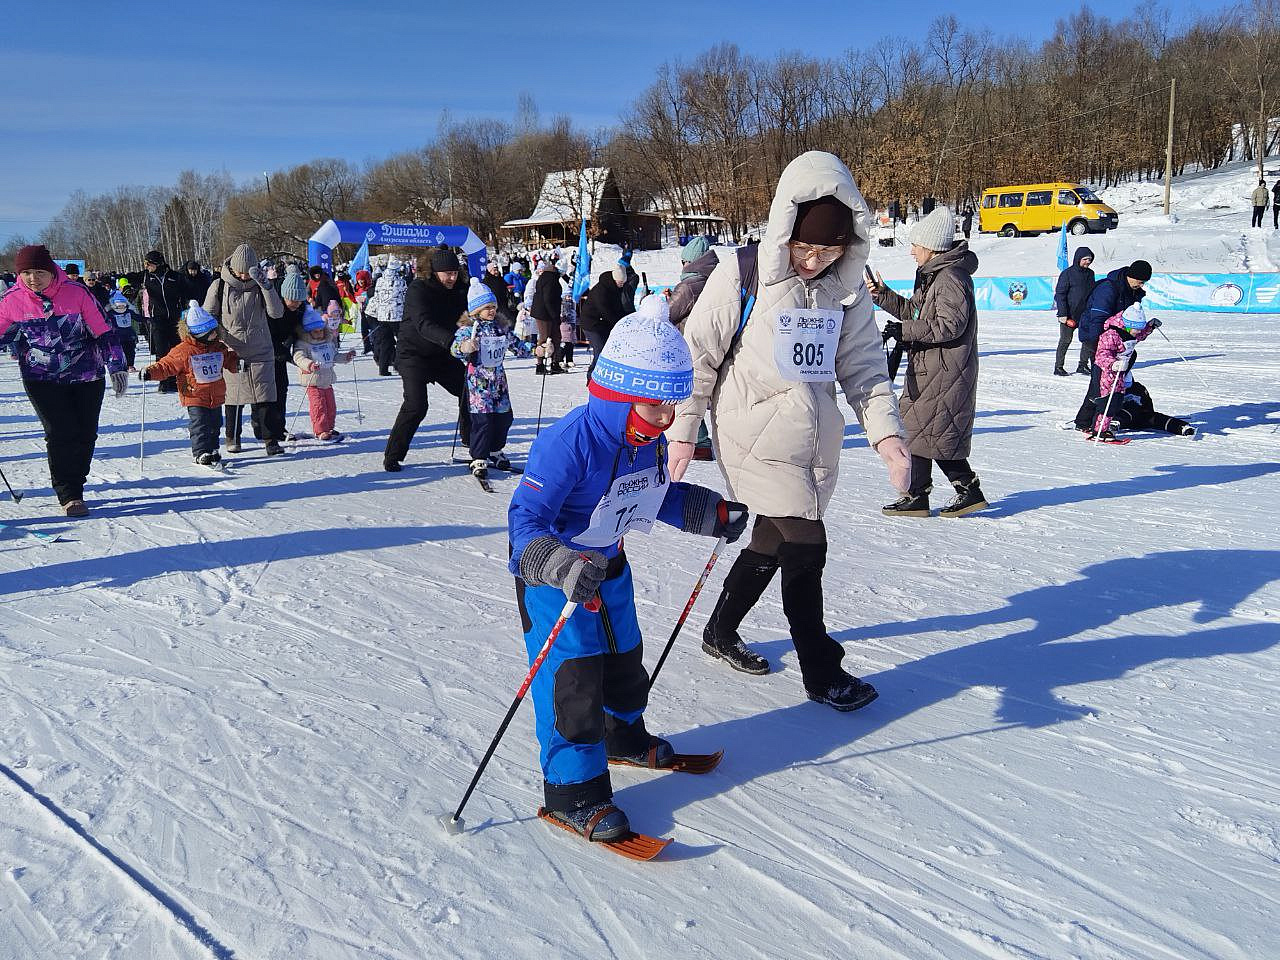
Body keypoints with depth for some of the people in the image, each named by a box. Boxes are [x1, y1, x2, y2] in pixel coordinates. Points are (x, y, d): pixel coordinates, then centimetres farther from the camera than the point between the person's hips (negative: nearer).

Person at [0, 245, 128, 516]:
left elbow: (104, 331, -4)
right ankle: (69, 495, -4)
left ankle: (73, 484, 22)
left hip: (87, 375, 1)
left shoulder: (76, 293, -10)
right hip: (42, 379, 0)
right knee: (60, 434, -10)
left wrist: (117, 366, -7)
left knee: (86, 434, 4)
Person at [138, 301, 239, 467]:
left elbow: (230, 361, 19)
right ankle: (201, 453, -2)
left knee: (215, 424, 14)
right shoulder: (184, 350, -12)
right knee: (199, 425, -8)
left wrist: (239, 362, -1)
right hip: (195, 397, -6)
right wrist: (150, 372, -20)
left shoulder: (219, 348, 5)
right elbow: (166, 366, -8)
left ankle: (212, 450, 28)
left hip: (216, 397, 6)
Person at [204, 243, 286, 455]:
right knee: (234, 398, 8)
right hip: (231, 352, 0)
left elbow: (277, 313, -10)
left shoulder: (260, 284, 2)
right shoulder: (220, 286, 0)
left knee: (265, 398, -5)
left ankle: (271, 439, -1)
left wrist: (266, 285, -18)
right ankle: (233, 438, 22)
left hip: (260, 352, 0)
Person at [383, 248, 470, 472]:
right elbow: (424, 325, -35)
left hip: (442, 354, 7)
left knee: (468, 390, 8)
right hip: (413, 354, -6)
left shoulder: (457, 290, -2)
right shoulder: (418, 289, -21)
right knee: (416, 405, -18)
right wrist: (452, 340, -51)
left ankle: (471, 440, 30)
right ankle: (392, 456, -5)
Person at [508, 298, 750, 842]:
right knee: (572, 674, -8)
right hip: (551, 575, -8)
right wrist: (561, 567, -48)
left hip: (608, 565, 8)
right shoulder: (571, 441, -31)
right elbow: (526, 517, -32)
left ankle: (623, 736, 48)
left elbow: (661, 495, 13)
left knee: (623, 655, 22)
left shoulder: (650, 440, -5)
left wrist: (712, 514, 1)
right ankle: (572, 789, 5)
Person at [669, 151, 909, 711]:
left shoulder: (847, 289, 3)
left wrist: (885, 430, -6)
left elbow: (864, 367, 7)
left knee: (772, 543, 18)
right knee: (806, 547, -7)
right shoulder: (742, 278, -12)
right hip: (759, 439, -6)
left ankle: (720, 632, 41)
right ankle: (821, 671, 12)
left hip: (816, 443, 6)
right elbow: (698, 355, -5)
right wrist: (683, 431, -3)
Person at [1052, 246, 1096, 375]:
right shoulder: (1067, 274, -9)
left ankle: (1083, 365, 13)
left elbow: (1093, 292, 20)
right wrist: (1062, 314, -16)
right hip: (1069, 314, -6)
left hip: (1085, 314, 6)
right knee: (1065, 340, -2)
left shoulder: (1090, 273, 10)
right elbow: (1060, 294, -11)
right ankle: (1058, 367, 6)